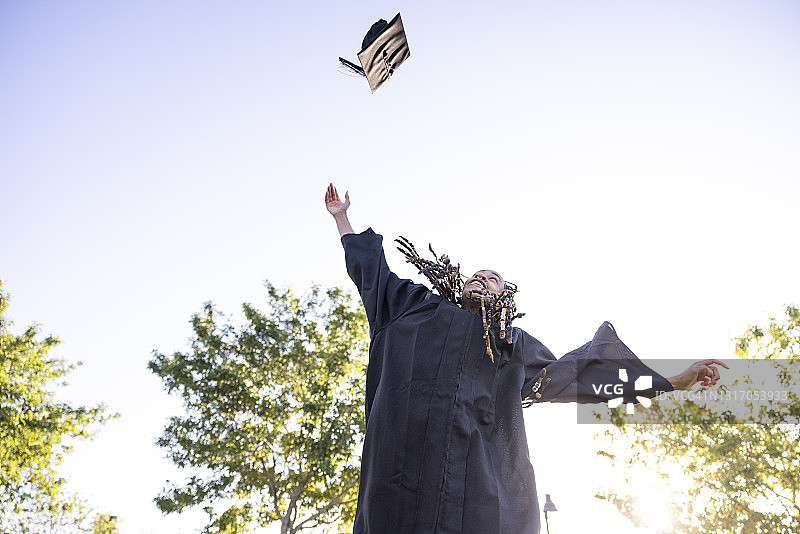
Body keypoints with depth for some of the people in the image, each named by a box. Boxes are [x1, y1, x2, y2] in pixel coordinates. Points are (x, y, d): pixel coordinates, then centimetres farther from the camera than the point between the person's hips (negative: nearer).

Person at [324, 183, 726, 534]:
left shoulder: (513, 344, 25)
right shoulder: (417, 308, 26)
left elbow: (569, 372, 26)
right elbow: (370, 268, 34)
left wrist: (671, 380, 26)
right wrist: (341, 216, 40)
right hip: (404, 461, 1)